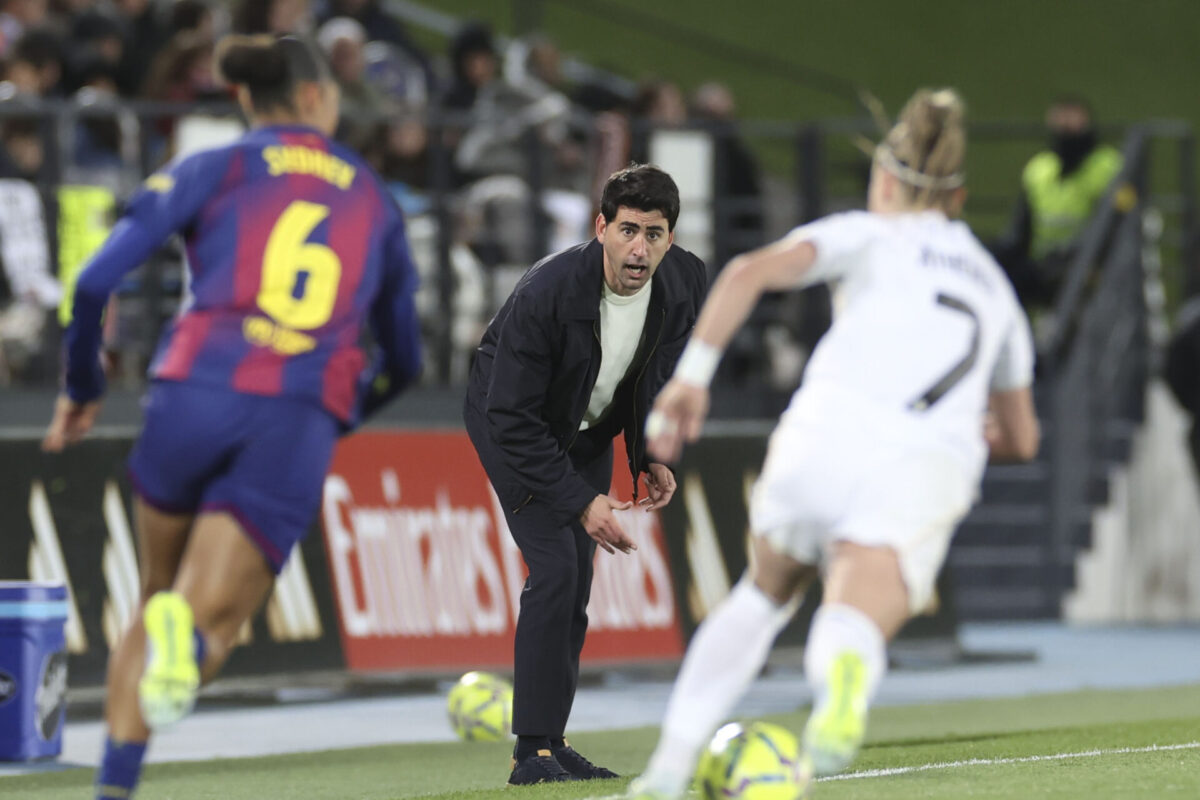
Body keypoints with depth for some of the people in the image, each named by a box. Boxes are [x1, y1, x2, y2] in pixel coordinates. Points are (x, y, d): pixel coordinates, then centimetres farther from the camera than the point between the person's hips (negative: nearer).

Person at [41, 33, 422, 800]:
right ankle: (187, 641, -40)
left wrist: (83, 384, 17)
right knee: (212, 621, -1)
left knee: (158, 602, 22)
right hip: (302, 425, 0)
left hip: (196, 394, 0)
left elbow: (97, 279, 2)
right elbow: (404, 359, 29)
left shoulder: (213, 170, 14)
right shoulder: (374, 199, 22)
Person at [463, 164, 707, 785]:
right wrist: (579, 500, -31)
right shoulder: (548, 292, -36)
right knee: (555, 568, -19)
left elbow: (660, 374, 4)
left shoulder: (683, 284, -19)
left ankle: (550, 742, 13)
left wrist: (651, 458, -5)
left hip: (588, 428, 6)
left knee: (576, 586, 3)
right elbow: (512, 418, -30)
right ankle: (532, 752, -16)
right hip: (512, 421, -6)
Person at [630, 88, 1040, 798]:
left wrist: (693, 372, 0)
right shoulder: (993, 284, 33)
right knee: (853, 630, -17)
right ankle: (843, 688, -57)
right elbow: (1021, 439, 42)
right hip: (931, 465, 1)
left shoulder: (868, 233, 21)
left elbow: (753, 272, 1)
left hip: (831, 430, -1)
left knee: (766, 593, 27)